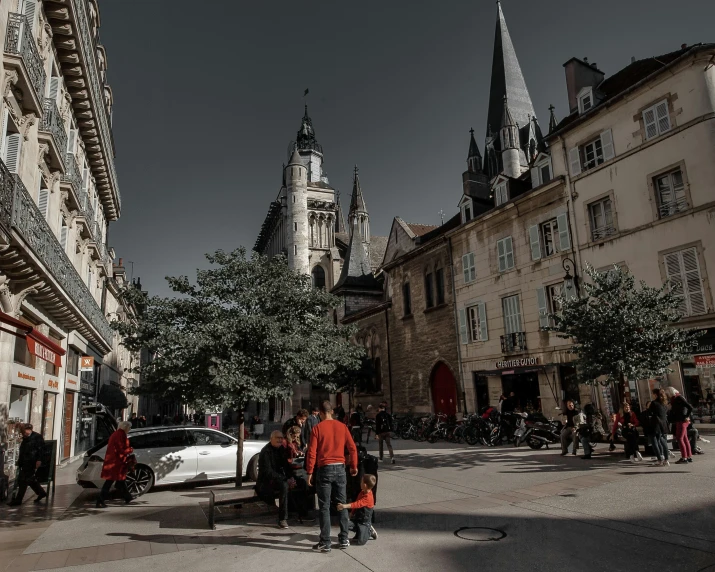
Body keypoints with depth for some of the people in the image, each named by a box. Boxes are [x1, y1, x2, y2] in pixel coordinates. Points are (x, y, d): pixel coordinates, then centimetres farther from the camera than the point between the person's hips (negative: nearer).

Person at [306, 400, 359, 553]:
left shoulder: (317, 428, -7)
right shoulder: (342, 427, 2)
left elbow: (312, 452, -9)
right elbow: (352, 448, 3)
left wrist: (309, 472, -3)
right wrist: (354, 466, 15)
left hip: (324, 469, -3)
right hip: (340, 468, 3)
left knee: (324, 507, 4)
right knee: (342, 504, 14)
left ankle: (325, 543, 8)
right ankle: (344, 539, 20)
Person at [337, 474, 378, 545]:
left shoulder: (368, 497, -25)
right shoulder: (362, 493, 6)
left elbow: (357, 504, -38)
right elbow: (356, 503, 20)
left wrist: (345, 506, -47)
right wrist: (352, 513, 15)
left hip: (364, 521, -8)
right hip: (357, 518, 8)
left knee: (360, 542, -15)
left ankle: (369, 531, 13)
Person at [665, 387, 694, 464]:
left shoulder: (679, 398, -15)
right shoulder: (674, 399, 13)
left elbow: (690, 407, -20)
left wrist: (687, 417, -16)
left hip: (681, 421, -10)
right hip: (679, 421, 10)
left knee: (679, 439, -7)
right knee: (685, 439, 13)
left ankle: (684, 458, -5)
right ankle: (689, 457, 19)